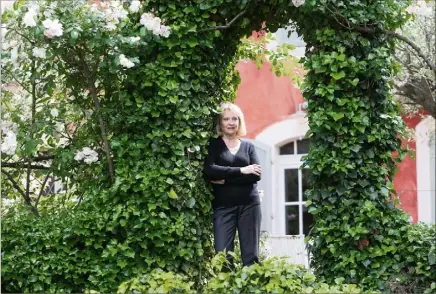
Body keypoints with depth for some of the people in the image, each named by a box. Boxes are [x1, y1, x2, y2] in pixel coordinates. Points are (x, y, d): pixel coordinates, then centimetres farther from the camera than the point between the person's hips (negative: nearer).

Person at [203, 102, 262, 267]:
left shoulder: (248, 146, 13)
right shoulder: (213, 145, 6)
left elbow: (256, 175, -1)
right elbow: (209, 170, -12)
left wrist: (225, 179, -11)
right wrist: (241, 171, -14)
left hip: (249, 204, 2)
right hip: (223, 206, -2)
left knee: (251, 255, 1)